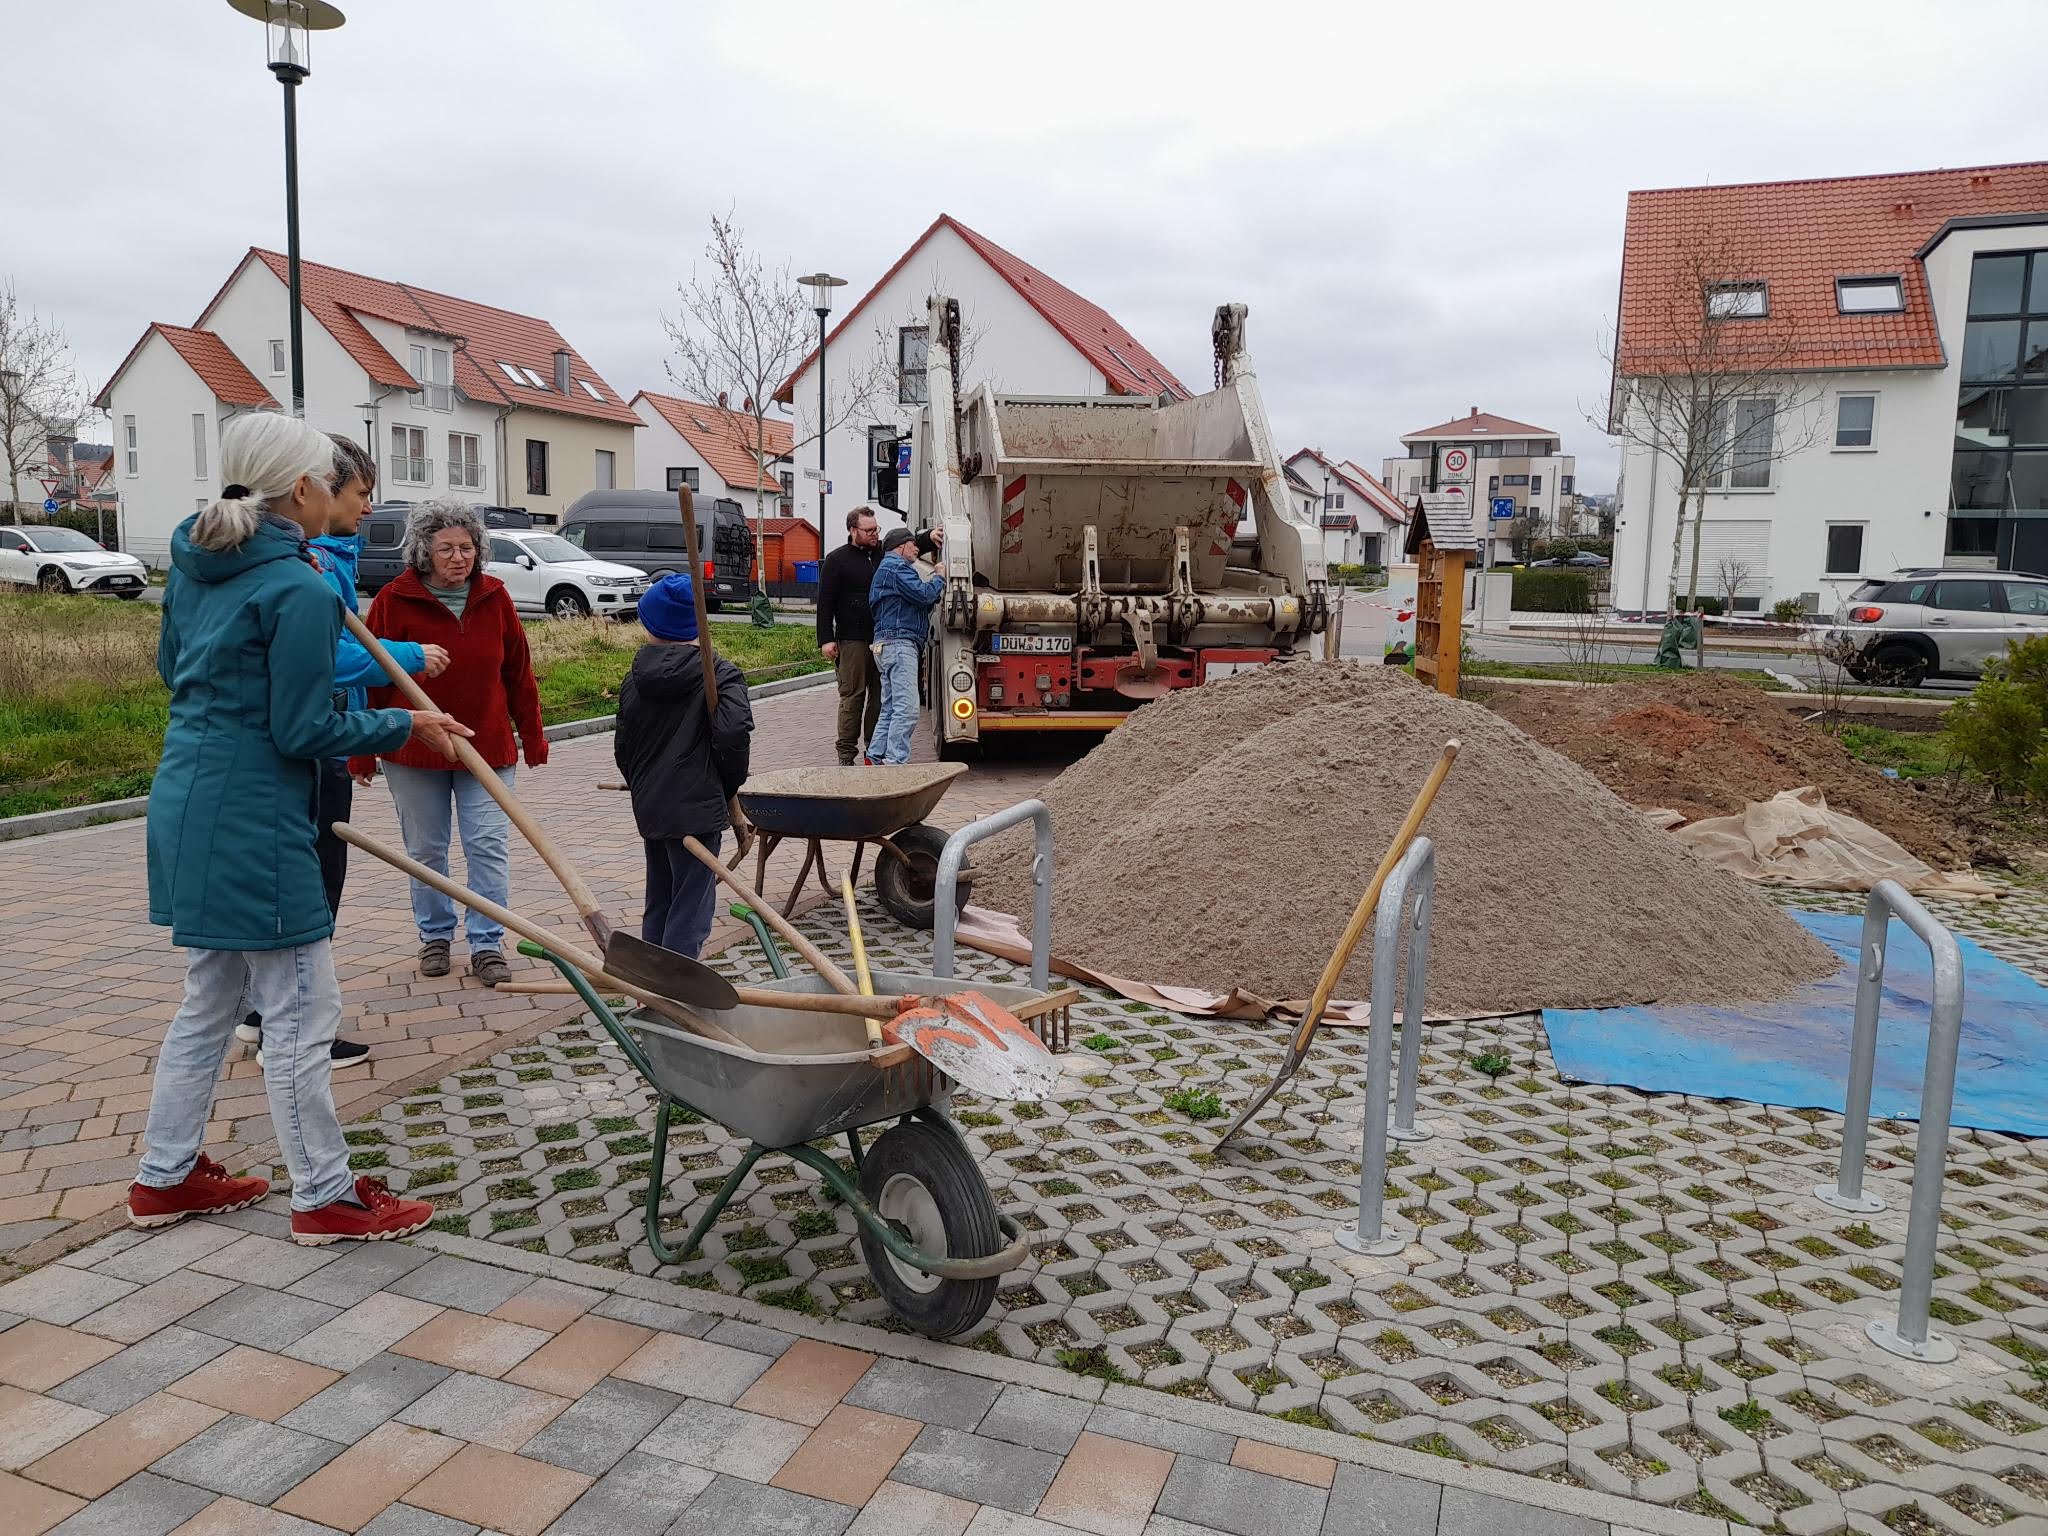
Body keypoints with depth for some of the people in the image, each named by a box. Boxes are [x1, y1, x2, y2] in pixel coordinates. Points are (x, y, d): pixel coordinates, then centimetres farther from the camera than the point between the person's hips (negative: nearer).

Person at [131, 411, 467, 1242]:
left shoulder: (196, 562, 9)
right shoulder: (298, 589, -19)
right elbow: (304, 731, -18)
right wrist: (405, 725, -7)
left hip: (188, 803, 10)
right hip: (252, 820, -10)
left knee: (209, 1000, 21)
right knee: (301, 1009, 1)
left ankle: (165, 1175, 32)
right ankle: (325, 1197, 13)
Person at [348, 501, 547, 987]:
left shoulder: (494, 597, 0)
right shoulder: (394, 601, -8)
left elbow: (518, 672, 7)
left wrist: (533, 737, 8)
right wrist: (363, 754, -5)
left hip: (487, 746, 1)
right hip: (414, 749, -1)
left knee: (489, 847, -2)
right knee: (426, 850, 10)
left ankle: (487, 945, 6)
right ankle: (435, 937, 26)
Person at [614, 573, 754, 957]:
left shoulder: (635, 678, 7)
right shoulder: (719, 674, -9)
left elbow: (622, 746, 12)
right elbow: (734, 732, -23)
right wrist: (730, 783, -7)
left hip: (648, 809, 6)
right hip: (697, 810, -6)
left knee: (657, 906, 20)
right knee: (690, 912, -1)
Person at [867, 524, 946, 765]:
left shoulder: (889, 567, 29)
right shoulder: (896, 567, -5)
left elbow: (923, 604, 25)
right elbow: (923, 594, -17)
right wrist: (939, 578, 1)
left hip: (888, 645, 11)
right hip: (899, 642, -11)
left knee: (891, 708, 13)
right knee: (907, 708, -15)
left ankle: (877, 758, 15)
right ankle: (896, 761, -18)